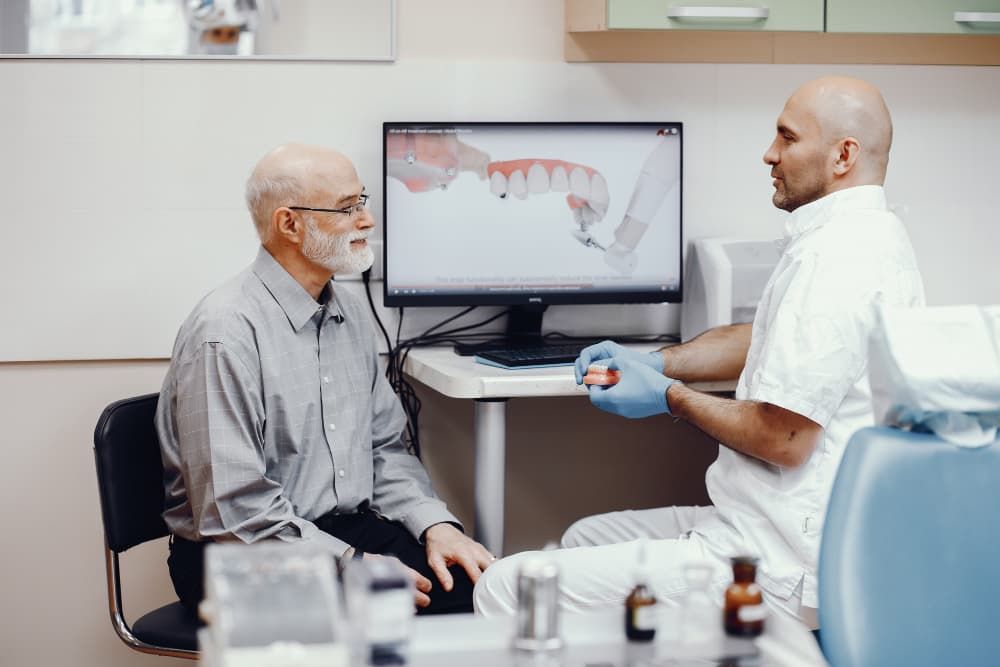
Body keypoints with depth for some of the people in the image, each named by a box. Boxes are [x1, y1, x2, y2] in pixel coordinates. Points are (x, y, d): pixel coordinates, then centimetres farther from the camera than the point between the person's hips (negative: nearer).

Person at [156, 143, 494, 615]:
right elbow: (233, 510, -21)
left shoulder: (349, 314, 13)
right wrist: (353, 566, -20)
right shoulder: (226, 332, -16)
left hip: (352, 532, 8)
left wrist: (435, 524, 0)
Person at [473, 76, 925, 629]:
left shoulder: (832, 257, -21)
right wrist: (655, 363, 14)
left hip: (784, 572, -12)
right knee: (584, 539, 28)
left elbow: (783, 439, -23)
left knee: (505, 589, -12)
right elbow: (761, 340, 27)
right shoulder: (868, 236, 15)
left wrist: (670, 396, -8)